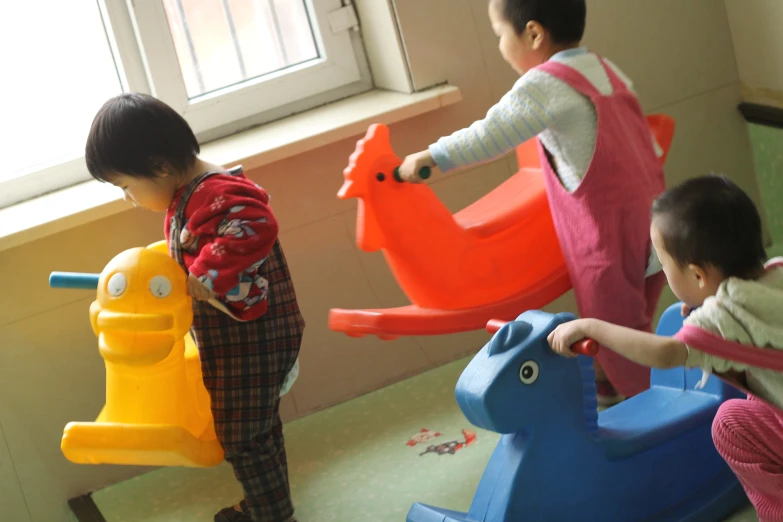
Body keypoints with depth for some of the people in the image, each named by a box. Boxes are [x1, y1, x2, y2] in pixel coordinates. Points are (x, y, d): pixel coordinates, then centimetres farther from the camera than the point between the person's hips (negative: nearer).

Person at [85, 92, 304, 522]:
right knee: (257, 428, 24)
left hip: (251, 340, -10)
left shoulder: (219, 195, -26)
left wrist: (206, 277, -37)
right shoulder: (188, 194, 7)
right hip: (231, 339, 10)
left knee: (241, 437, 2)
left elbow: (256, 229, -44)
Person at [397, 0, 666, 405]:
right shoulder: (606, 72, 11)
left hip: (610, 242, -9)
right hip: (650, 229, 9)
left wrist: (431, 157, -10)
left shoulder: (544, 85, -15)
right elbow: (650, 145, 17)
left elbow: (489, 137, -20)